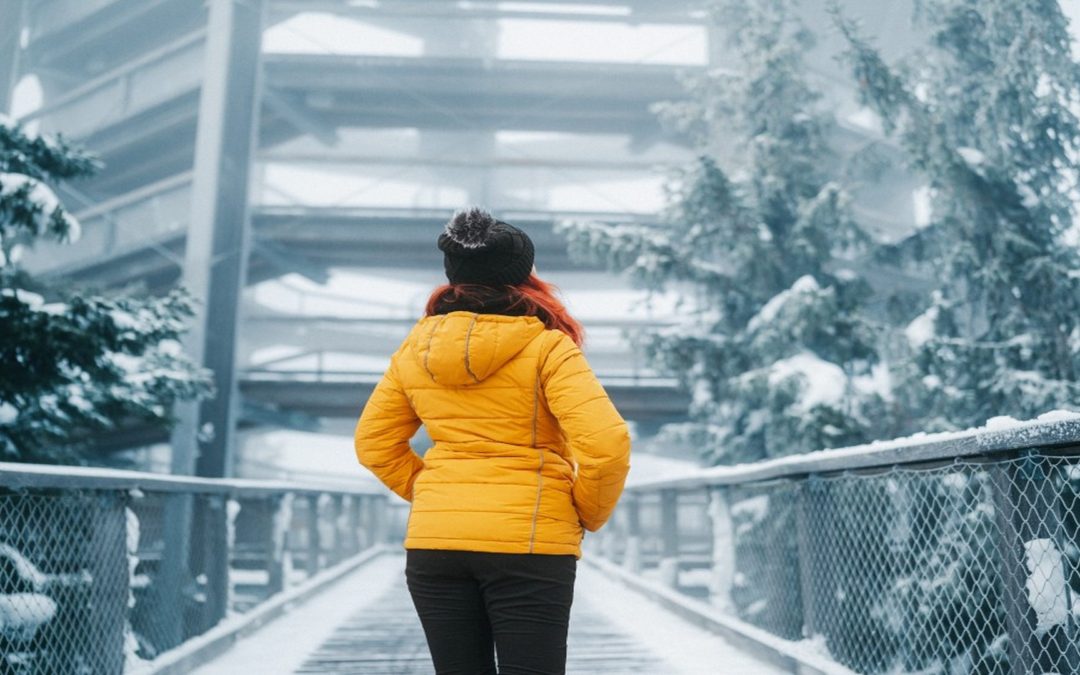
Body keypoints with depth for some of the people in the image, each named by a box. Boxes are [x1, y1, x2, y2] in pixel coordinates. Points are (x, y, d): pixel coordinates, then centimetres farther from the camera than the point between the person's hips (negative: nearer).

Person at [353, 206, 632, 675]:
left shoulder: (415, 350, 7)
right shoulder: (545, 346, -8)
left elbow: (373, 443, 14)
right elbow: (606, 443, -17)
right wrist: (590, 514, -1)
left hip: (433, 540, 5)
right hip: (528, 542, -4)